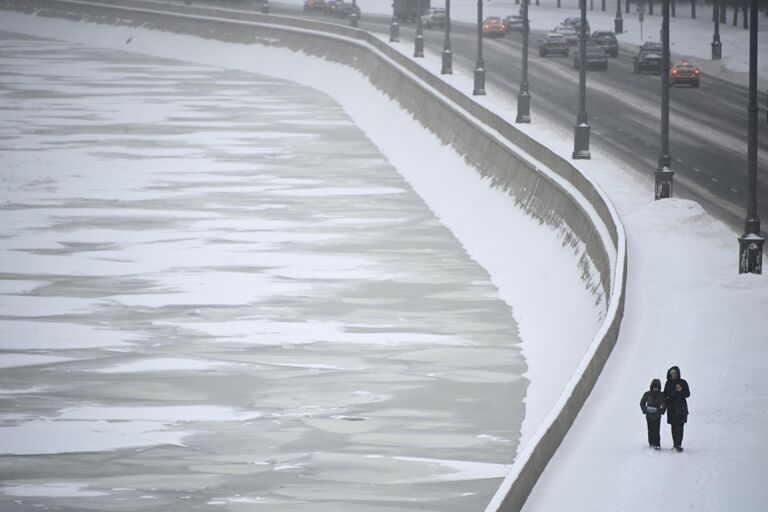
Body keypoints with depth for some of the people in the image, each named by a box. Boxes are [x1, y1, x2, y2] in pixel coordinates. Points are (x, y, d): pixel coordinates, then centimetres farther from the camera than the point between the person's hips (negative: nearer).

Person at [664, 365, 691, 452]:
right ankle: (675, 444, 10)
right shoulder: (668, 383, 10)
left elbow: (687, 394, 1)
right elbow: (665, 394, 15)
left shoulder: (683, 382, 1)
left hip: (681, 407, -3)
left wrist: (681, 391, -18)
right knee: (674, 426, 4)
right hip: (671, 407, 3)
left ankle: (678, 444, -18)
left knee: (680, 426, -12)